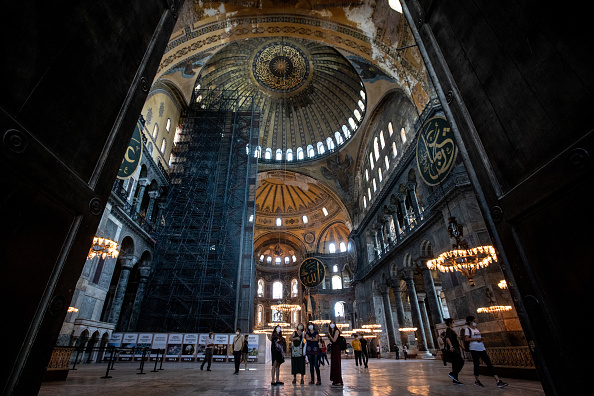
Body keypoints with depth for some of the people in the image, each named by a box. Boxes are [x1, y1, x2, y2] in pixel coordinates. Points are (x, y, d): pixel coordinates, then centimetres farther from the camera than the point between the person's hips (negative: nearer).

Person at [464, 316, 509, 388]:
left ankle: (498, 381, 1)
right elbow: (466, 339, -16)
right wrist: (476, 339, -17)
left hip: (481, 348, 7)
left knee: (489, 364, 1)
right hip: (474, 349, -7)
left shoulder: (476, 328, 19)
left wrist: (484, 347, 18)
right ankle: (477, 381, 13)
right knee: (476, 364, -1)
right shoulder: (467, 329, -6)